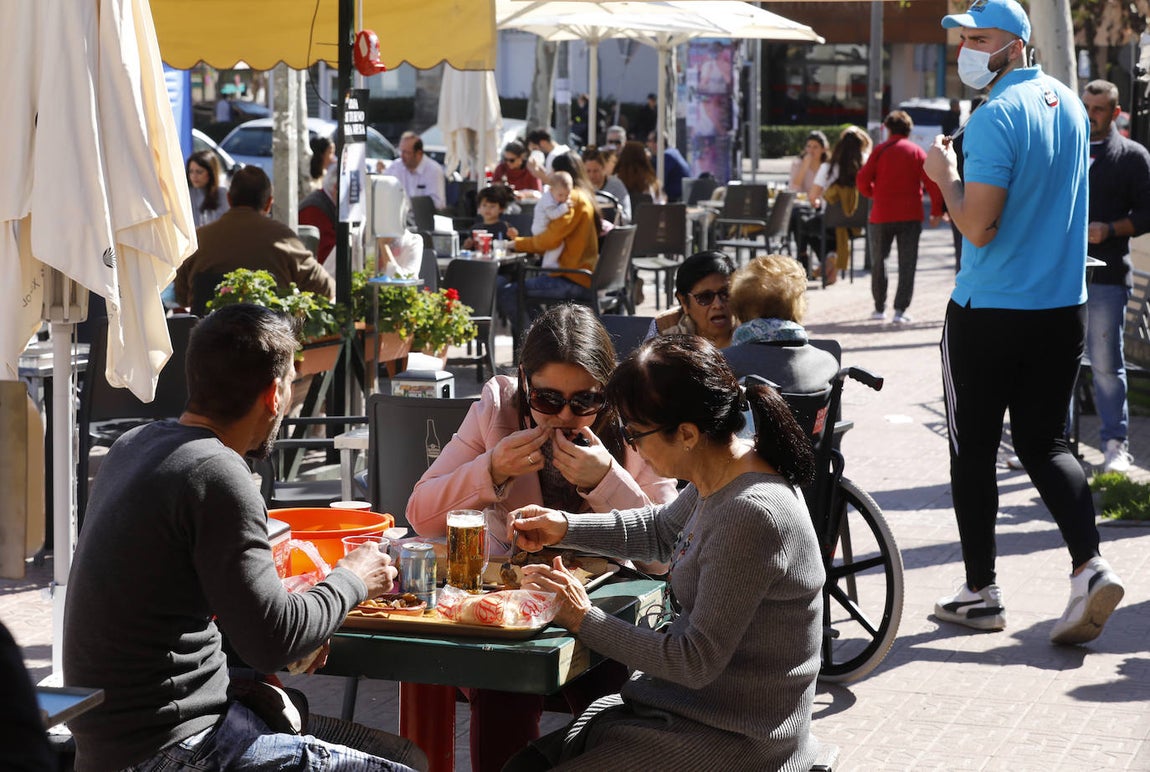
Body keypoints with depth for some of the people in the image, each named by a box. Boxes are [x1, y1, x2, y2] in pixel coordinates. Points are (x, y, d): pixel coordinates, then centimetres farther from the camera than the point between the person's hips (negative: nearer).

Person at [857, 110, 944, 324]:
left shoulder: (880, 151, 0)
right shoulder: (917, 152, 1)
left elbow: (863, 178, -4)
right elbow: (931, 181, -6)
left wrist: (872, 193, 16)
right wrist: (937, 210, -1)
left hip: (881, 215, 0)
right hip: (910, 216, 0)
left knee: (878, 262, 14)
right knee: (907, 264, 2)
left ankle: (880, 308, 17)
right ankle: (900, 310, -8)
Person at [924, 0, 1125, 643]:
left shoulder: (996, 117, -17)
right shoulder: (1070, 103, 9)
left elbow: (978, 226, -21)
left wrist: (945, 175, -6)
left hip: (990, 312, -7)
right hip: (1065, 307, 7)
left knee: (974, 450, 7)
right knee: (1045, 444, 12)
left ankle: (981, 593, 13)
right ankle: (1090, 565, -8)